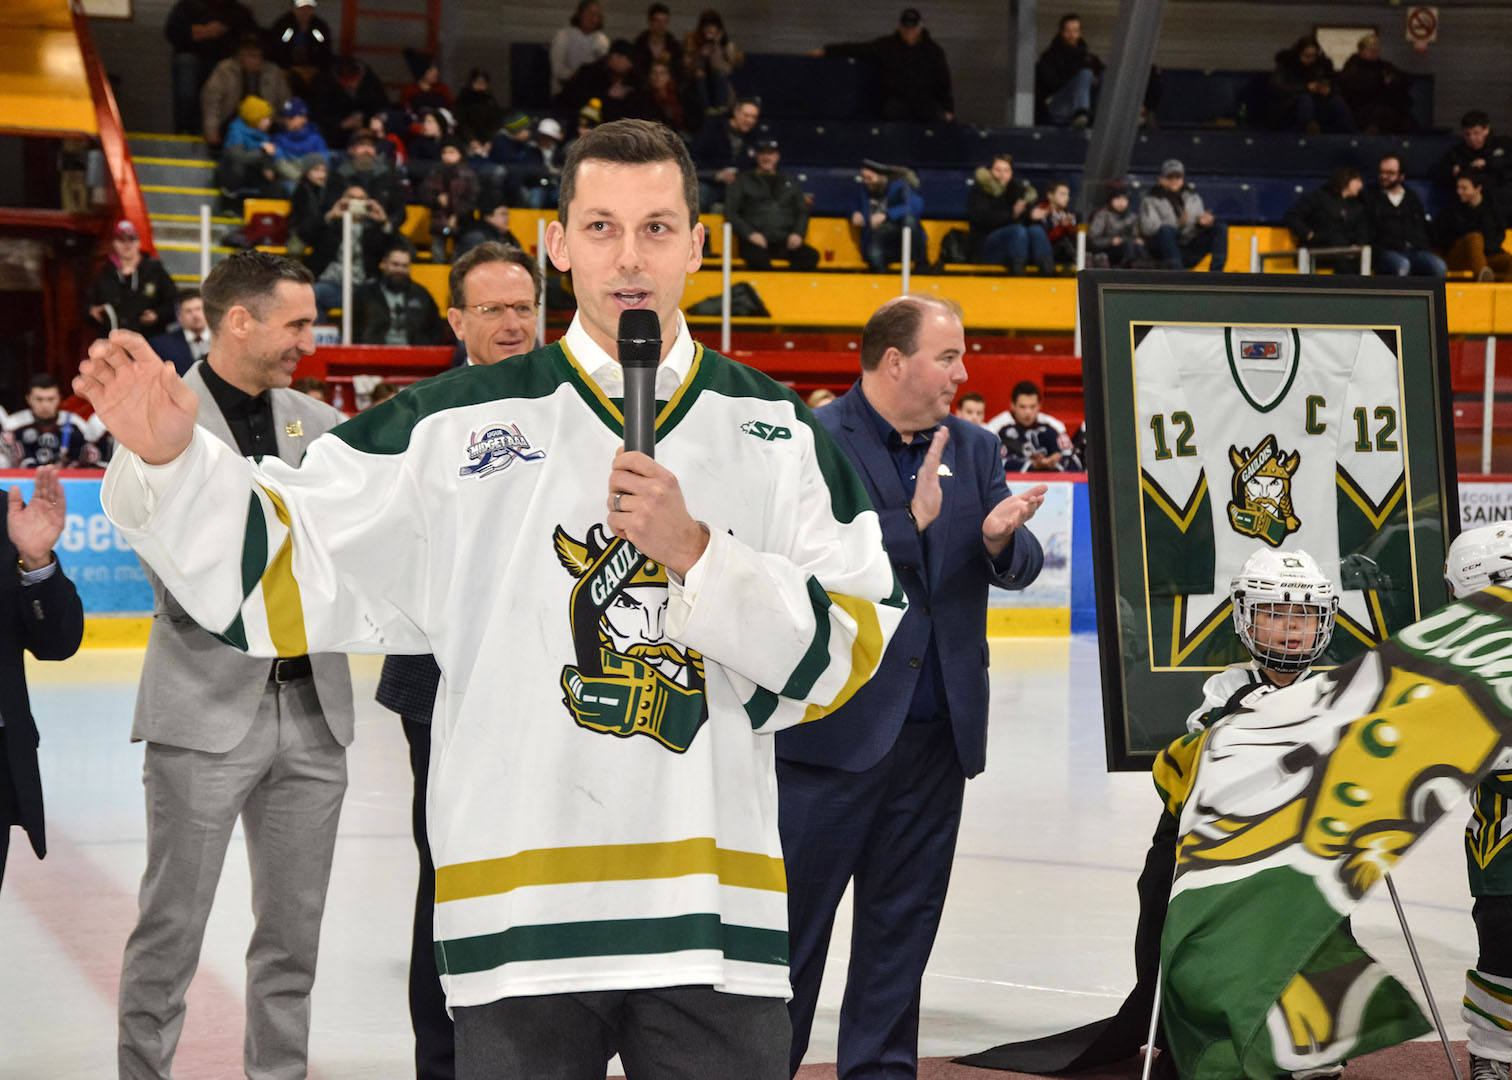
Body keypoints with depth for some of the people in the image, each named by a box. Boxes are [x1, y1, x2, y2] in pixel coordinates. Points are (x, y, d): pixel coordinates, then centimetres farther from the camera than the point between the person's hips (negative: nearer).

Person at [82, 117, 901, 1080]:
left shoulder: (779, 431, 6)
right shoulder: (459, 422, 4)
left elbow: (851, 648, -1)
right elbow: (286, 568, 3)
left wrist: (692, 550, -12)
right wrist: (171, 458, -12)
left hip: (715, 917, 1)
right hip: (520, 917, -1)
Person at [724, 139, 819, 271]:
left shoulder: (790, 181, 25)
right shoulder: (743, 180, 18)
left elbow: (803, 211, 23)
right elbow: (730, 212, 10)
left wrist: (798, 233, 1)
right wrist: (750, 234, -7)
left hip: (785, 241, 3)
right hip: (756, 242, -3)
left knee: (811, 255, -29)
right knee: (758, 259, -40)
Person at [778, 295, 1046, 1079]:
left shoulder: (972, 448, 12)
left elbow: (1022, 567, 7)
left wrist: (1000, 539, -15)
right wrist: (913, 521, -22)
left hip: (937, 730, 6)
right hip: (834, 728, -6)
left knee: (903, 919, 12)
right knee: (792, 919, 1)